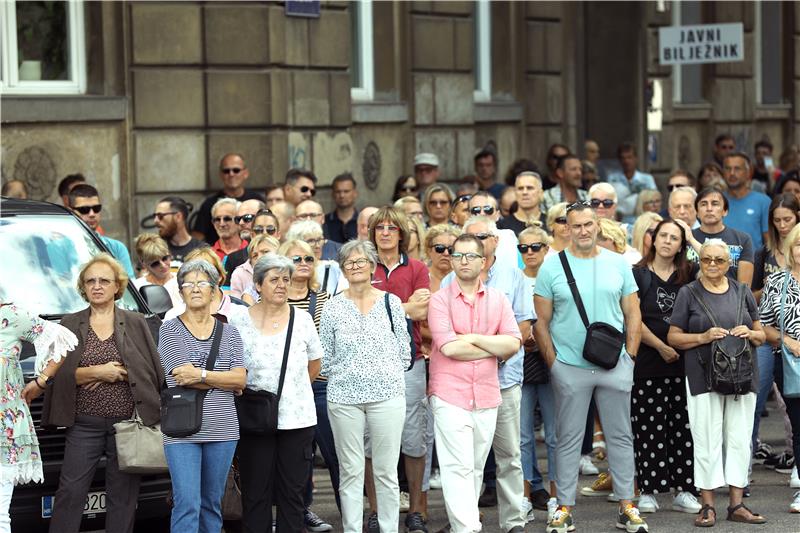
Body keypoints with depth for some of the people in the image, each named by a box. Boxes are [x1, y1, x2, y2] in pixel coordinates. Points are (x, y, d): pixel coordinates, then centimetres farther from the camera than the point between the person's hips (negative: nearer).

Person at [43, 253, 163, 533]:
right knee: (70, 491, -5)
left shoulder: (136, 323, 8)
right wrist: (97, 372, -12)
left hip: (128, 423, 0)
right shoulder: (70, 325, 9)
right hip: (84, 424, 0)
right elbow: (58, 373, -2)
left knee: (123, 495, 4)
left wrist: (118, 373, -8)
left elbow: (156, 371, 3)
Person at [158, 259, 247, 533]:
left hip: (222, 429, 4)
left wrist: (201, 374, -12)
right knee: (187, 504, -11)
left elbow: (240, 379, -2)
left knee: (212, 504, 10)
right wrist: (225, 381, -5)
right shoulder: (169, 331, 0)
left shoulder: (229, 333, 10)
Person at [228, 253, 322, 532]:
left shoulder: (302, 319, 3)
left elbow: (314, 365, 15)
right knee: (255, 494, 2)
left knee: (292, 493, 5)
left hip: (297, 419, 1)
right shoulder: (239, 320, -1)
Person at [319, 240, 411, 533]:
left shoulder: (391, 302, 5)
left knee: (386, 471, 2)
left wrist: (385, 373, 3)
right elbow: (325, 358, 9)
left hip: (387, 394, 0)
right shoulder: (333, 307, 4)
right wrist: (346, 374, 3)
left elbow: (404, 353, 9)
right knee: (350, 472, 4)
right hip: (344, 396, 0)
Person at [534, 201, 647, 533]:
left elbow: (633, 314, 8)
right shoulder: (552, 268, -2)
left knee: (621, 436, 7)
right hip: (569, 368, -2)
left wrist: (630, 356, 1)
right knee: (569, 439, 5)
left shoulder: (617, 264, 5)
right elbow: (541, 322, 0)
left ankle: (627, 506, 15)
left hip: (615, 366, 2)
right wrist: (553, 362, -5)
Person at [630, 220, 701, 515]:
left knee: (683, 428, 3)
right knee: (649, 429, -1)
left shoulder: (687, 276, 11)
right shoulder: (637, 275, 1)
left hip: (682, 362, 3)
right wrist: (661, 347, -10)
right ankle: (648, 491, 5)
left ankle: (683, 490, 8)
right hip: (647, 363, -3)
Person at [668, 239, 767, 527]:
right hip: (703, 378, -3)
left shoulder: (742, 291, 13)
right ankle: (708, 506, 2)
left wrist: (750, 333, -6)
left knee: (740, 440, 3)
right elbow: (673, 337, 1)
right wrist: (704, 337, -15)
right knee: (707, 441, -3)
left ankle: (736, 505, 10)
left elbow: (761, 335, 17)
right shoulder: (688, 293, 4)